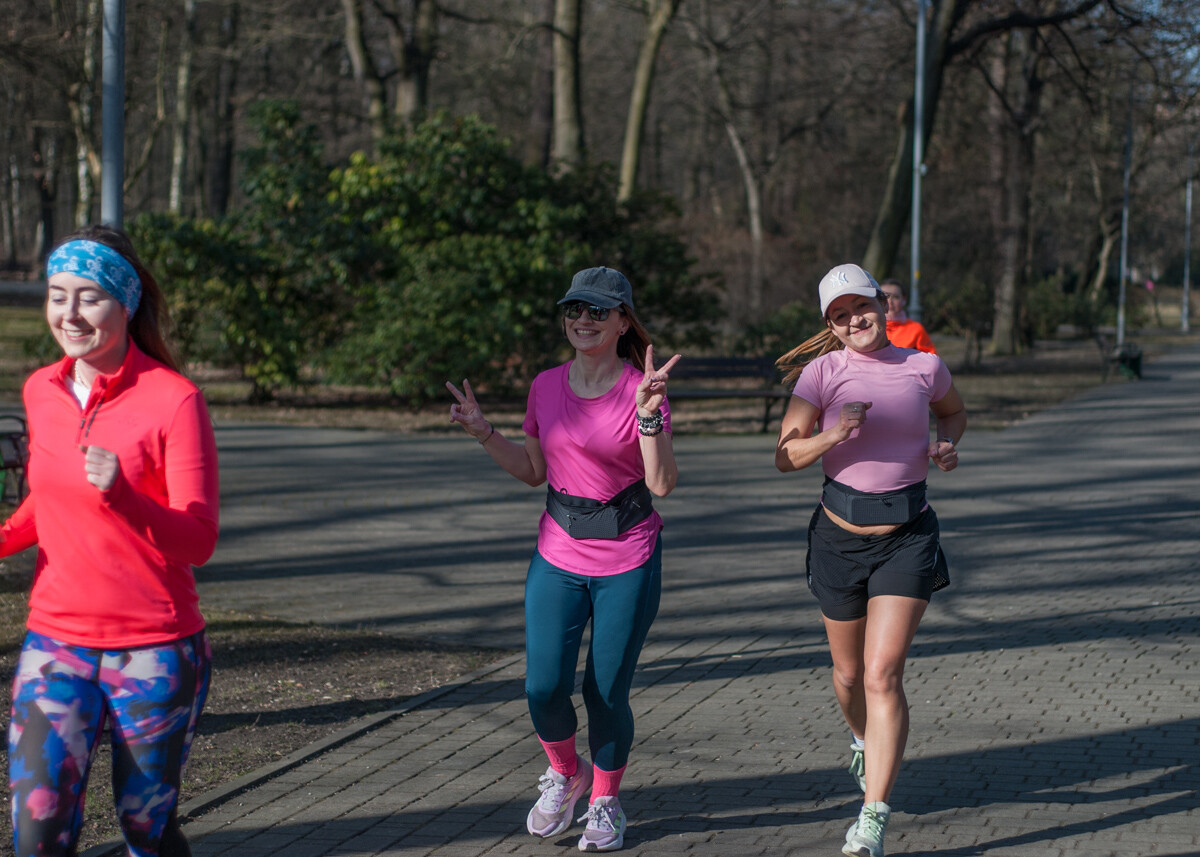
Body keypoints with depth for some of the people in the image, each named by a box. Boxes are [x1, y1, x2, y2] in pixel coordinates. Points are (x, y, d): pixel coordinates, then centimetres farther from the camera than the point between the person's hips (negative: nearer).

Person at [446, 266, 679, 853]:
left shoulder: (643, 389, -10)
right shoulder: (546, 387, 3)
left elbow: (662, 483, -18)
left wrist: (647, 413, -29)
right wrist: (483, 433, 3)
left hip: (627, 563, -3)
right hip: (558, 559, 3)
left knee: (606, 692, 3)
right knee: (544, 688, -4)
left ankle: (605, 801, 26)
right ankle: (564, 773, 26)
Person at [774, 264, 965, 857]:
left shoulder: (924, 368, -2)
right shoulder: (822, 372, -6)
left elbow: (953, 412, 20)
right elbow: (785, 456, -8)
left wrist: (946, 445, -1)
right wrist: (832, 436, -27)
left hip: (907, 540, -1)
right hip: (839, 536, 1)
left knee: (882, 675, -13)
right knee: (849, 673, 16)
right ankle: (865, 742, 51)